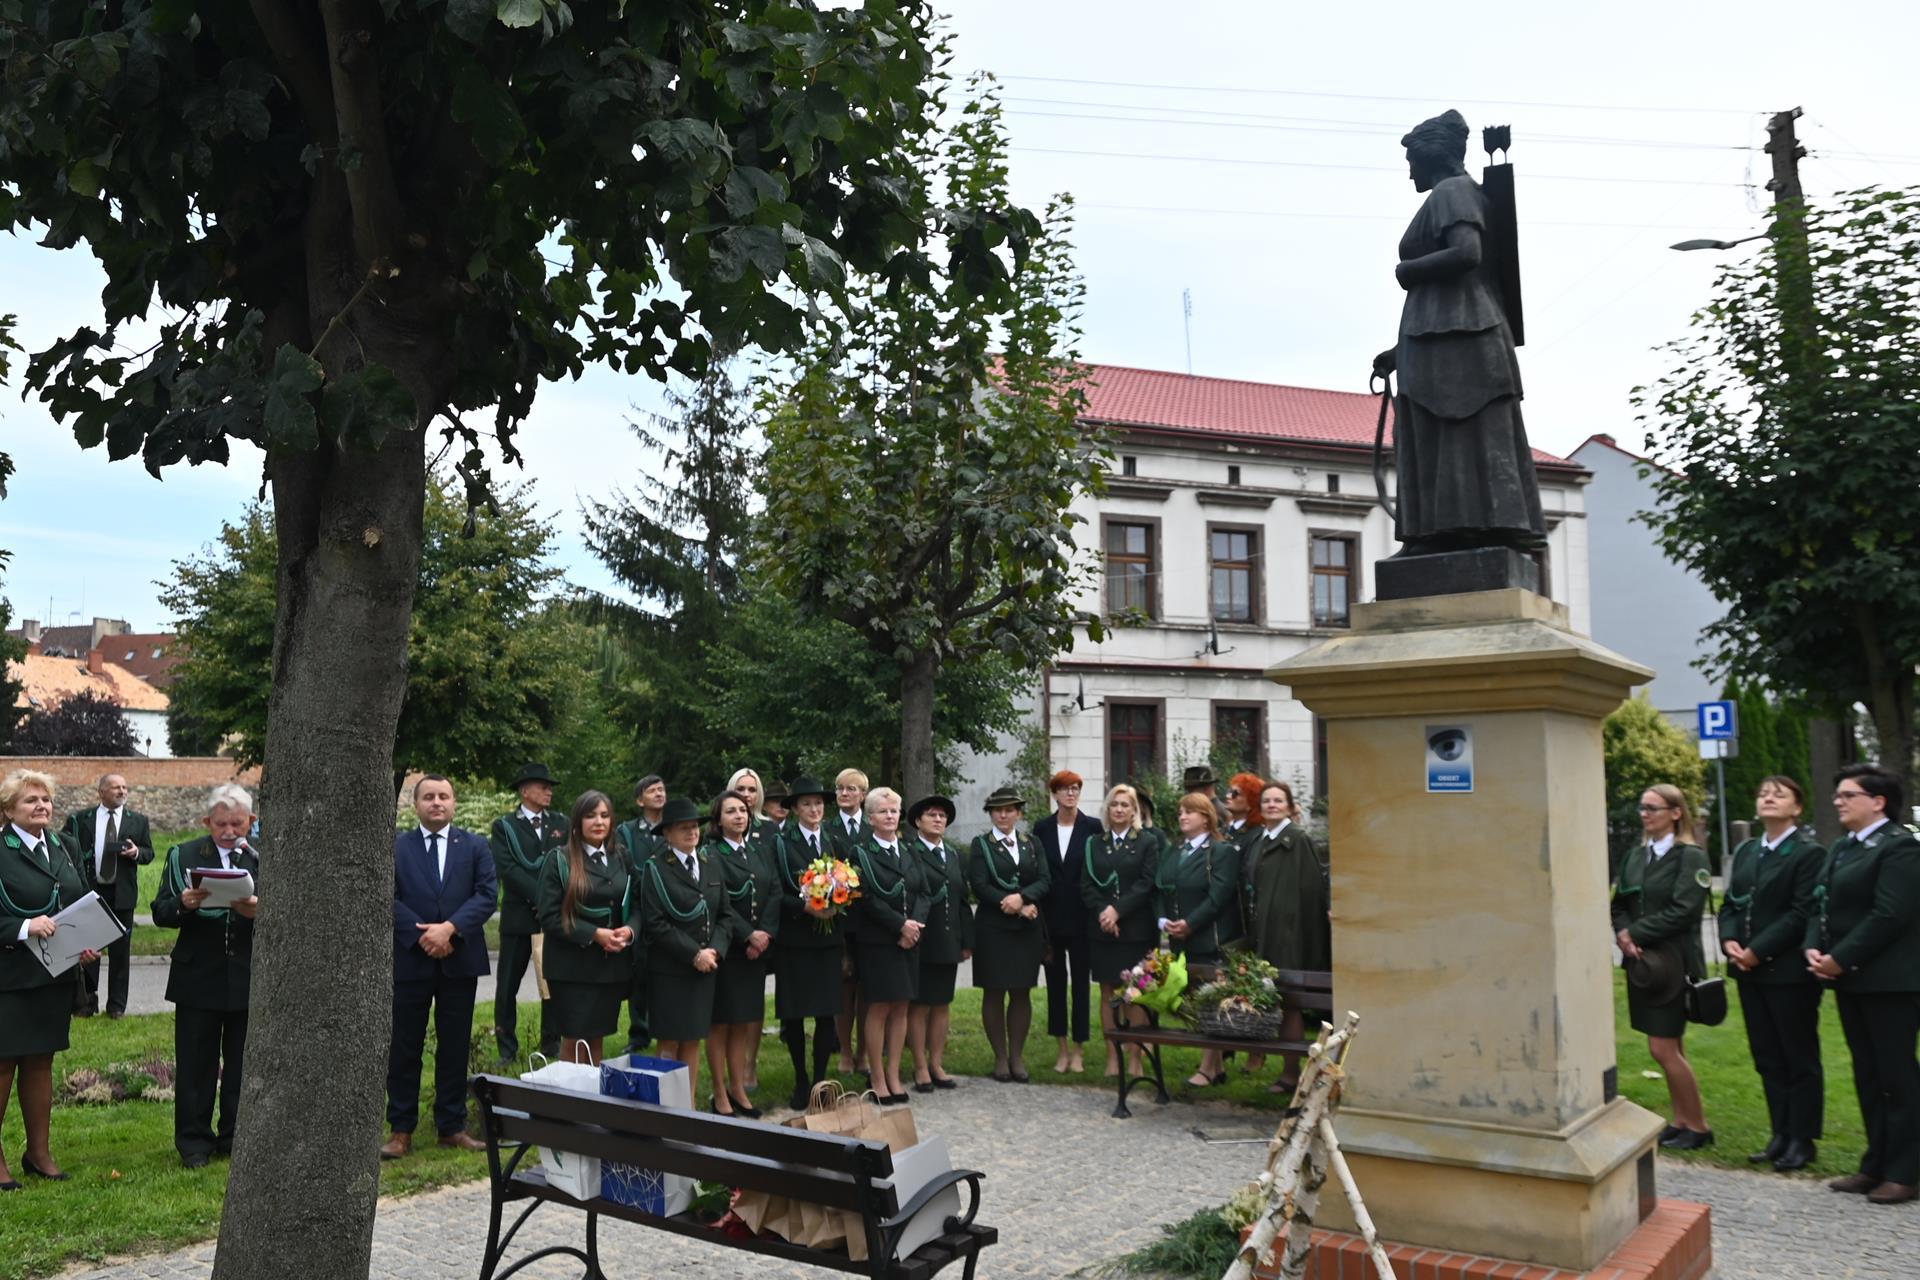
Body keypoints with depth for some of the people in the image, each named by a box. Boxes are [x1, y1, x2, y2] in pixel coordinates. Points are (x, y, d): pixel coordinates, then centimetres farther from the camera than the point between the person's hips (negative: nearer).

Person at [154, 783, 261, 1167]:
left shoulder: (264, 858, 1)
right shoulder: (183, 856, 2)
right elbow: (161, 914, -2)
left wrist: (259, 911, -25)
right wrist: (183, 904, -24)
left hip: (250, 978, 0)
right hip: (198, 977, 0)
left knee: (242, 1063, 10)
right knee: (195, 1064, 8)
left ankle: (236, 1137, 24)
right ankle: (194, 1140, 22)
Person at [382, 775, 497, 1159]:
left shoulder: (475, 847, 6)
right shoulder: (395, 847, 4)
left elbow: (487, 895, -4)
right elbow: (388, 898, -5)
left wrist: (450, 928, -17)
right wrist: (422, 934, -16)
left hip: (459, 960, 1)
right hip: (409, 959, -1)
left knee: (455, 1047, 8)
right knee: (404, 1048, 5)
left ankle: (452, 1126, 18)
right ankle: (401, 1130, 14)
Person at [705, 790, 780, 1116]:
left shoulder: (762, 852, 12)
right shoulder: (710, 854, -5)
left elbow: (775, 893, 3)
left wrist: (765, 934, -10)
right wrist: (748, 935, -17)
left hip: (758, 947, 5)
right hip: (726, 948, -5)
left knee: (743, 1021, 10)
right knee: (720, 1022, 3)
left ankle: (738, 1089, 18)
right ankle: (720, 1094, 11)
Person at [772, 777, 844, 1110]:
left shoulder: (833, 842, 12)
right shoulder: (782, 843, -1)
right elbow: (776, 893, -7)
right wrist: (805, 906, -21)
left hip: (828, 938, 3)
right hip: (794, 939, -3)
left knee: (827, 1012, 2)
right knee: (794, 1013, 3)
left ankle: (820, 1079, 14)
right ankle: (801, 1081, 17)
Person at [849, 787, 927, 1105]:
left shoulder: (909, 853, 12)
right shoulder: (861, 854, -5)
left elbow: (923, 892, 7)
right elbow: (866, 899, -13)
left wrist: (914, 925, -10)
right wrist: (901, 925, -16)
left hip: (908, 939, 5)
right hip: (876, 941, -5)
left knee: (901, 1007, 7)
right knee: (879, 1008, -1)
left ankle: (894, 1076, 15)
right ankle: (877, 1078, 8)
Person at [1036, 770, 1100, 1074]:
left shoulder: (1093, 827, -2)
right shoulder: (1042, 829, 4)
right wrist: (1036, 910, -1)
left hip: (1080, 917, -2)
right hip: (1051, 916, 2)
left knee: (1080, 980, 4)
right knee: (1055, 980, 7)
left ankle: (1079, 1049, 12)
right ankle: (1061, 1048, 16)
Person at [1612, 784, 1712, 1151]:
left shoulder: (1691, 856, -9)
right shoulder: (1635, 856, 11)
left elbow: (1683, 911, -18)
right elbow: (1620, 904, 11)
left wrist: (1636, 933, -14)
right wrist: (1623, 934, -9)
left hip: (1673, 963, -7)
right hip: (1641, 962, 7)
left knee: (1664, 1049, -4)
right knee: (1671, 1047, 14)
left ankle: (1698, 1126, 11)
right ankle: (1681, 1120, 23)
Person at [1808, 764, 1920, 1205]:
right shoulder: (1842, 847, 14)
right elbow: (1824, 904, 14)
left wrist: (1839, 959, -18)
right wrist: (1814, 947, -2)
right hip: (1850, 979, 9)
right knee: (1867, 1075, 14)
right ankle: (1876, 1165, 23)